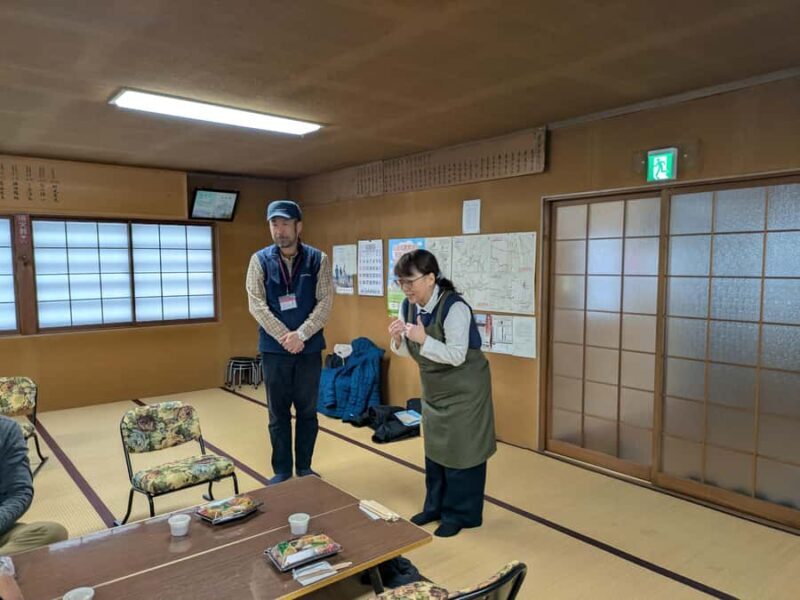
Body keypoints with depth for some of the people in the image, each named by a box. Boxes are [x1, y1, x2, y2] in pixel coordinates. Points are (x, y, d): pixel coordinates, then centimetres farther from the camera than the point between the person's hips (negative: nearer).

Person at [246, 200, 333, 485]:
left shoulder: (318, 259, -2)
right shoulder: (260, 260, -1)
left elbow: (325, 302, -6)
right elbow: (257, 304, -7)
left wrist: (301, 335, -17)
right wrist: (285, 337, -16)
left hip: (309, 347, 0)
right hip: (274, 348, 0)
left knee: (307, 411, 10)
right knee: (278, 413, 9)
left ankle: (304, 467, 26)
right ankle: (282, 470, 24)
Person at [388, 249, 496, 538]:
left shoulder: (454, 307, -27)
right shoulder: (408, 306, -6)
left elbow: (457, 356, -28)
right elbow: (406, 351, 3)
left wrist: (423, 339, -35)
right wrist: (398, 339, -18)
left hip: (464, 390, -7)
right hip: (433, 389, 7)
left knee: (460, 450, 3)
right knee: (434, 447, 17)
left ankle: (460, 513, 20)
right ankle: (435, 506, 34)